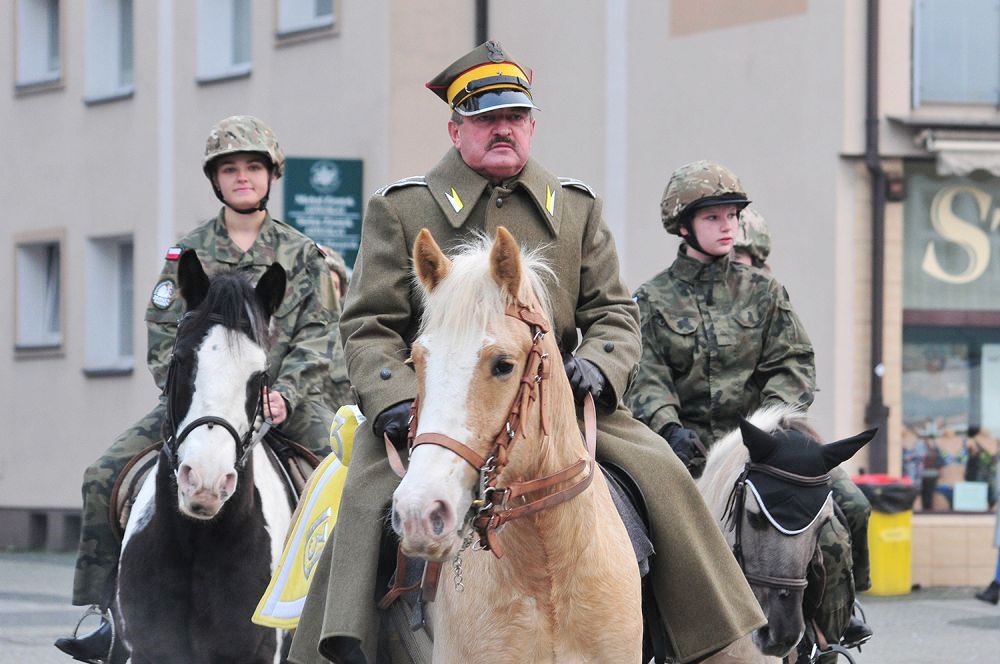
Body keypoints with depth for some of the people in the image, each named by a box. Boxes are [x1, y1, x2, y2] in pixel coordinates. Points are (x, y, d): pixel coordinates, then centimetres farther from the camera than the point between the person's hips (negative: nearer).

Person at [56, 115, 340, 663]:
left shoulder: (302, 254, 10)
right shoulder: (187, 255, 11)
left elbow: (317, 337, 2)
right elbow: (165, 339, 7)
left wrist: (284, 395, -15)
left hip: (284, 399, -1)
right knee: (104, 476, -15)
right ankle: (99, 616, -8)